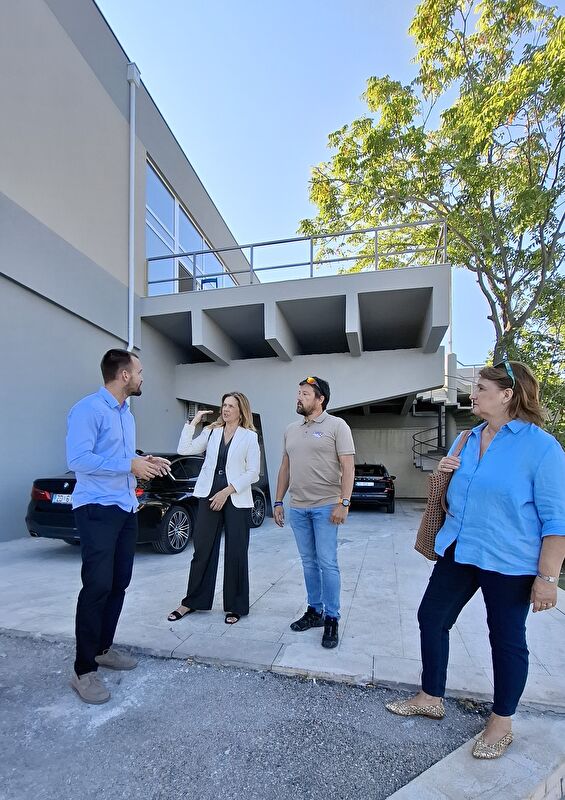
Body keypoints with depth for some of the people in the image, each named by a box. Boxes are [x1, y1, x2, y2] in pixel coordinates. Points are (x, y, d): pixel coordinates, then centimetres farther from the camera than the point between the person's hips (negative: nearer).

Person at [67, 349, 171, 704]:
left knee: (119, 583, 15)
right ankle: (84, 670, 6)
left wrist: (147, 461, 4)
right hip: (97, 508, -9)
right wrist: (131, 466, -20)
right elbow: (78, 459, -23)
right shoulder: (88, 409, -15)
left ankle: (103, 648, 31)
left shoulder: (127, 412, 15)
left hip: (126, 508, 9)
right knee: (97, 586, -7)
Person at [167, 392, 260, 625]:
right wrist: (193, 422, -2)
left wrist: (227, 491, -12)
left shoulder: (250, 436, -2)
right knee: (202, 551, 9)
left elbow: (253, 473, -6)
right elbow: (184, 449, 2)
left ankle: (234, 606, 21)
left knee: (235, 554, 6)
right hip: (209, 497, 3)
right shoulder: (211, 432, 9)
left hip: (236, 500, -3)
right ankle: (192, 602, 25)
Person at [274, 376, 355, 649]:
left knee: (327, 564, 0)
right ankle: (314, 611, 28)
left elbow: (347, 467, -10)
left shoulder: (336, 425, -5)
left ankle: (331, 619, 13)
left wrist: (343, 503, -17)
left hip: (325, 507, -5)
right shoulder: (291, 430, 12)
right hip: (297, 508, 6)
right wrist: (278, 502, 12)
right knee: (309, 562, 14)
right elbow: (285, 467, 16)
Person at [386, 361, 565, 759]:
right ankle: (431, 698, 35)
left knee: (507, 638, 12)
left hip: (509, 562, -7)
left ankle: (502, 724, 35)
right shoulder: (466, 440, 6)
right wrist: (442, 474, -3)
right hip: (458, 551, 7)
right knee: (431, 618, 13)